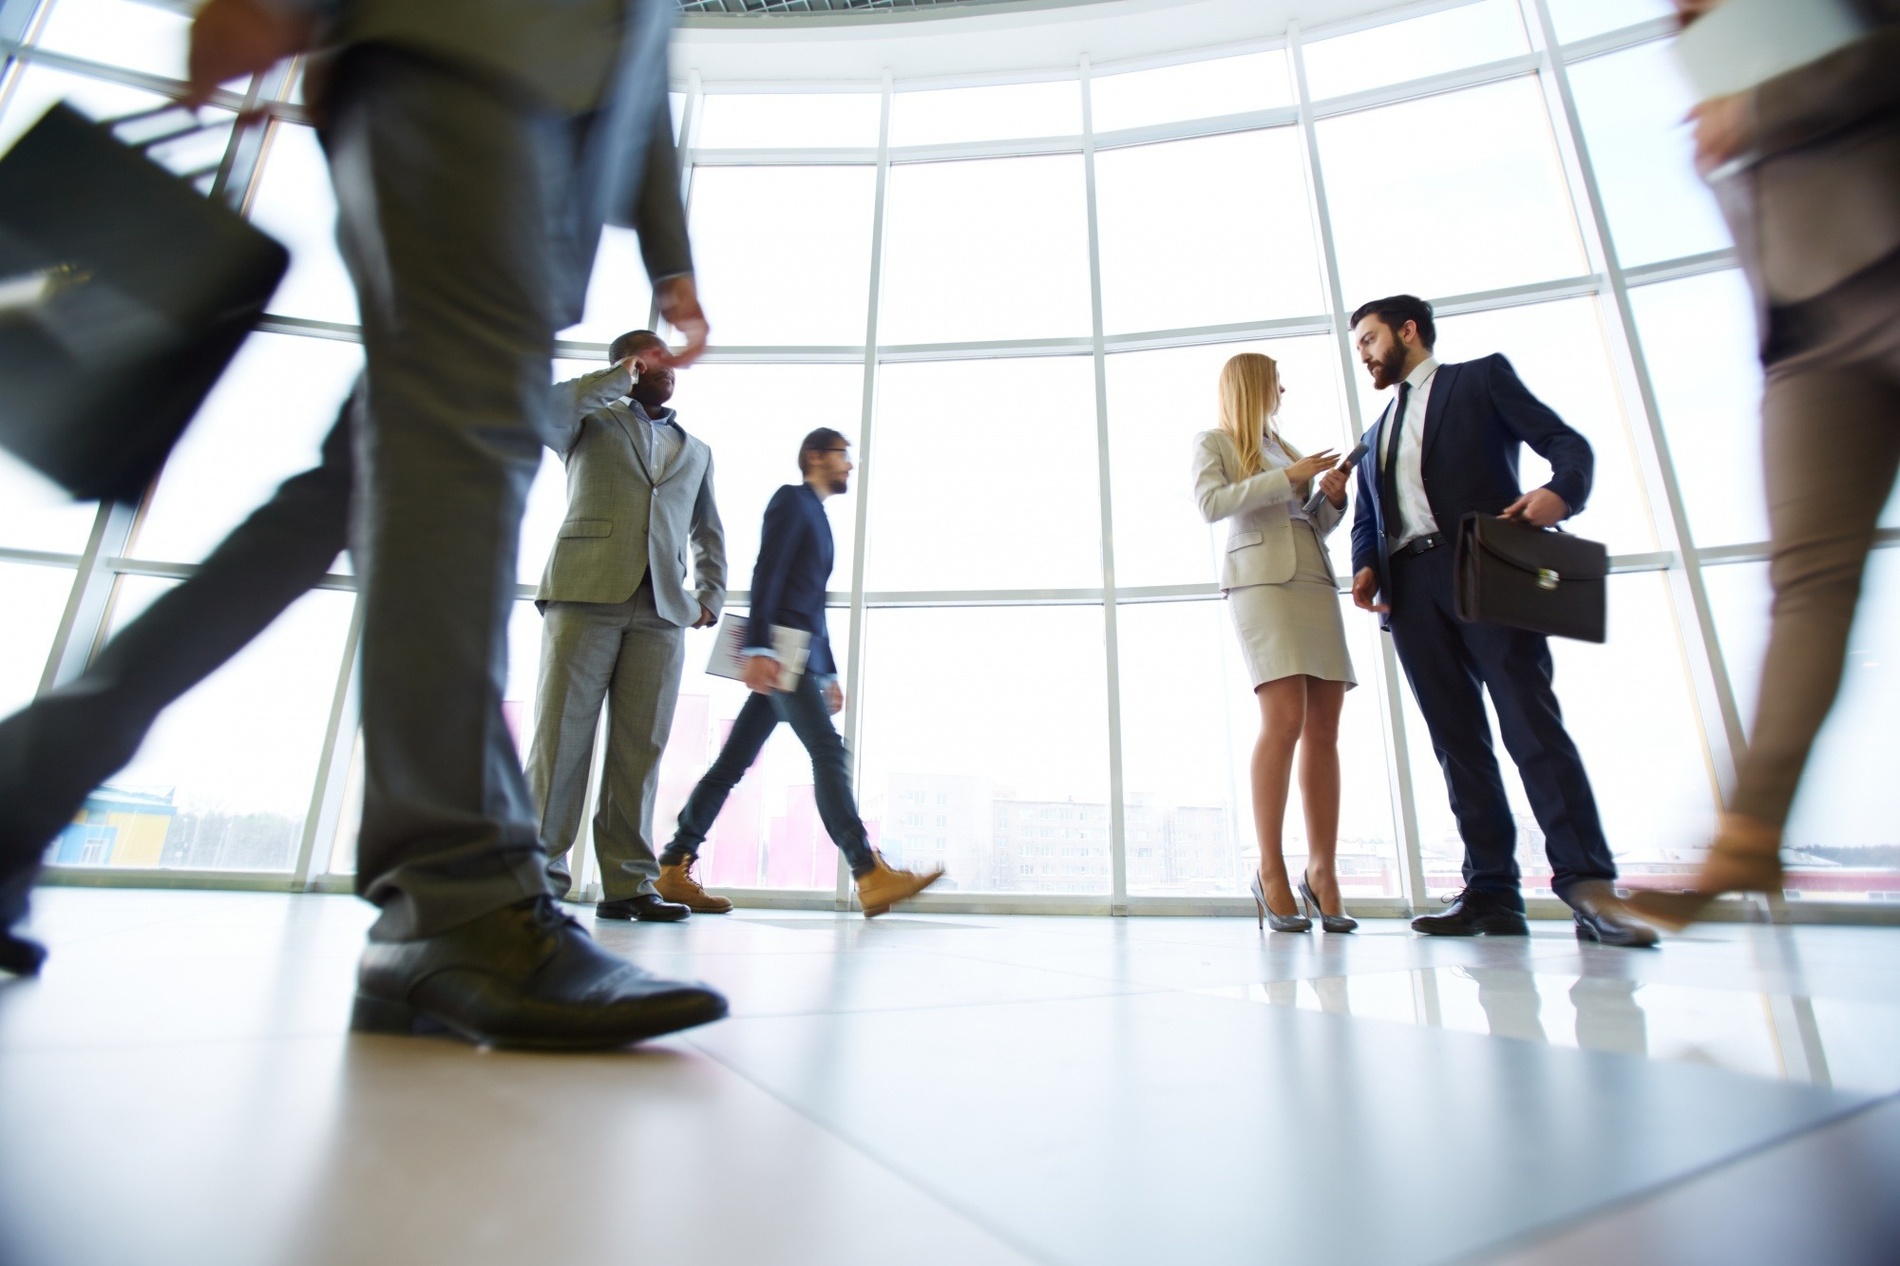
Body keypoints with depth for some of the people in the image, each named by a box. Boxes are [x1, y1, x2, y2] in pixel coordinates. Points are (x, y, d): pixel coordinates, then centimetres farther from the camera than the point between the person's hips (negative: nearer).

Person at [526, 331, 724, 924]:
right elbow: (547, 411, -5)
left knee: (640, 749, -3)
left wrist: (710, 597, 13)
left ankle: (628, 884, 0)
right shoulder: (592, 423, 19)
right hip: (585, 594, -2)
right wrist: (622, 375, 6)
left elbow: (709, 534, 27)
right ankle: (538, 872, -2)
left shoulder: (696, 450, 28)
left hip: (662, 610, 3)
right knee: (560, 736, -7)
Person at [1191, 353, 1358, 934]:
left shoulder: (1284, 448, 28)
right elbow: (1211, 504, -8)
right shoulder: (1214, 442, 12)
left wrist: (1333, 496, 7)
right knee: (1286, 719, -18)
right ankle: (1270, 871, -10)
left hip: (1315, 581, 6)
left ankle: (1322, 871, 1)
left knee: (1324, 728, -3)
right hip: (1261, 579, -6)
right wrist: (1287, 476, -9)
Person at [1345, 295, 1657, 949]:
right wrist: (1366, 567, 0)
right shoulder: (1377, 433, 30)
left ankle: (1587, 885, -13)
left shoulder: (1482, 376, 15)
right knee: (1457, 739, -1)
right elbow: (1367, 519, 21)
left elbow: (1566, 442, 4)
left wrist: (1561, 491, -19)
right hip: (1409, 588, 5)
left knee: (1530, 719, -15)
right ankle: (1492, 892, -1)